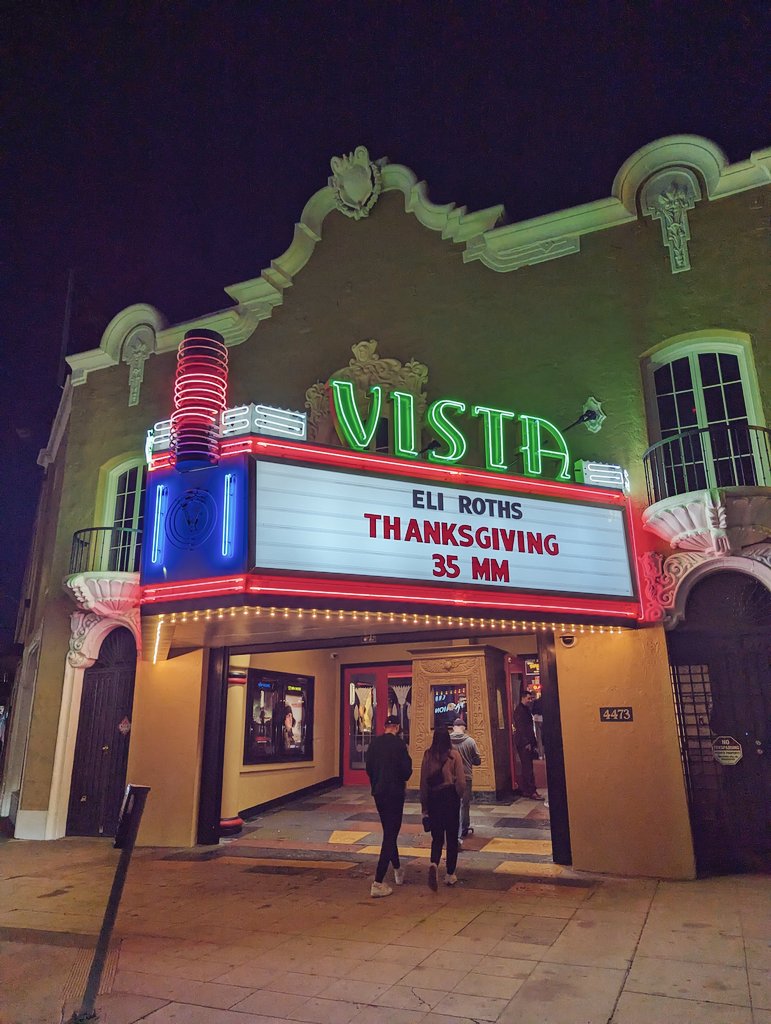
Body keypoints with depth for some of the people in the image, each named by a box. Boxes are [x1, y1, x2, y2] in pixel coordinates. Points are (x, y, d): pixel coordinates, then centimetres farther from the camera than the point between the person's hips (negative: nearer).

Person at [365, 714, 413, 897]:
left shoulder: (374, 743, 1)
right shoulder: (398, 743, -15)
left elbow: (369, 768, 7)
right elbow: (406, 771, -15)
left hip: (378, 793, 6)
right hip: (394, 793, -6)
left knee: (389, 832, 22)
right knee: (390, 835, 0)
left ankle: (398, 871, 38)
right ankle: (378, 883, -4)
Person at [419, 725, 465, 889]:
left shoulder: (428, 755, -4)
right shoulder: (454, 754, -9)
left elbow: (423, 781, 0)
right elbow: (461, 781, -9)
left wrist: (424, 805, 9)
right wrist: (459, 795, 12)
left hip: (433, 797, 2)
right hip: (451, 796, -1)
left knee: (437, 836, 12)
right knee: (452, 837, 12)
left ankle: (434, 864, -14)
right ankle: (450, 875, 19)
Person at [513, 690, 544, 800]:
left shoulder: (527, 709, 18)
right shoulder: (519, 710, -10)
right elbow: (520, 727, -17)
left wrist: (534, 742, 14)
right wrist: (527, 743, -20)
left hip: (528, 743, 9)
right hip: (523, 743, -9)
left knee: (527, 767, 11)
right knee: (528, 768, -8)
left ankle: (526, 790, 16)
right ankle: (532, 792, -8)